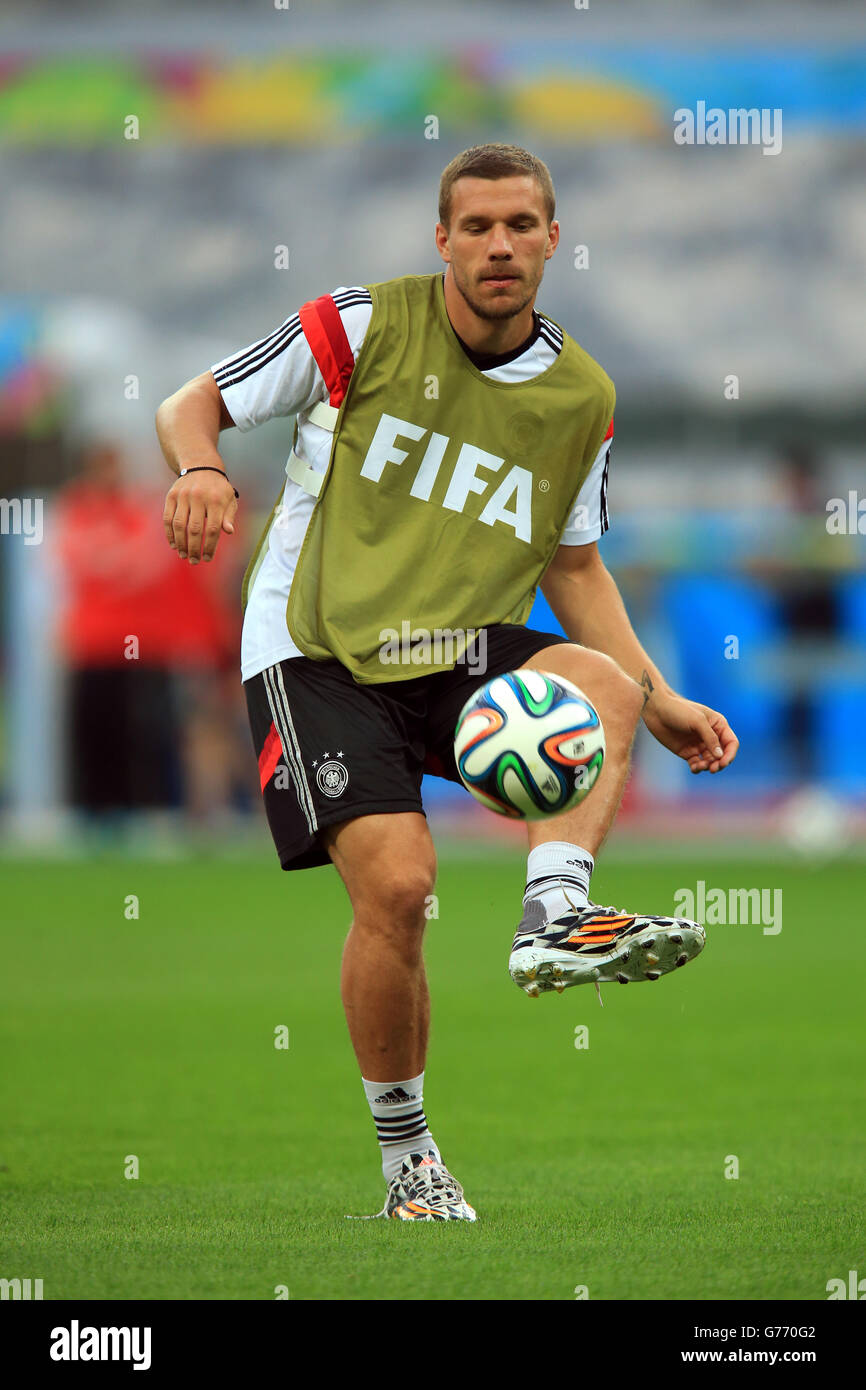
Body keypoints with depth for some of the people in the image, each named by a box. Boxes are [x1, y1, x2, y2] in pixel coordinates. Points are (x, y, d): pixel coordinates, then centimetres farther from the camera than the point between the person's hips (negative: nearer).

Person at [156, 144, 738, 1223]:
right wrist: (200, 469, -25)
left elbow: (574, 567, 17)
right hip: (318, 650, -4)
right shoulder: (364, 327, -6)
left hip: (460, 650, 4)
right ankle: (405, 1156, -2)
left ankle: (556, 914, -39)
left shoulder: (581, 397, 5)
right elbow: (191, 405, -1)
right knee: (396, 885, -20)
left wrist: (659, 702, 8)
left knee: (606, 685, -26)